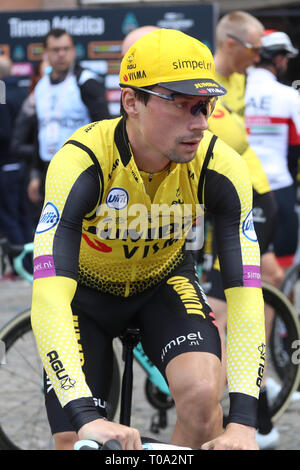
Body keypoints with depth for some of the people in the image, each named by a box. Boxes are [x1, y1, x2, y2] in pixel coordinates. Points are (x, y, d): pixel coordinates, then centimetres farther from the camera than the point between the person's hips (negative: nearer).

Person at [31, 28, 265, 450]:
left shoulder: (221, 169, -28)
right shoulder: (80, 162, -36)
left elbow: (244, 293, -30)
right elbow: (48, 299, -44)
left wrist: (244, 421, -42)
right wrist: (86, 417, -56)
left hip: (164, 281, 2)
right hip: (86, 289, -1)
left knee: (203, 392, -26)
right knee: (75, 444, -10)